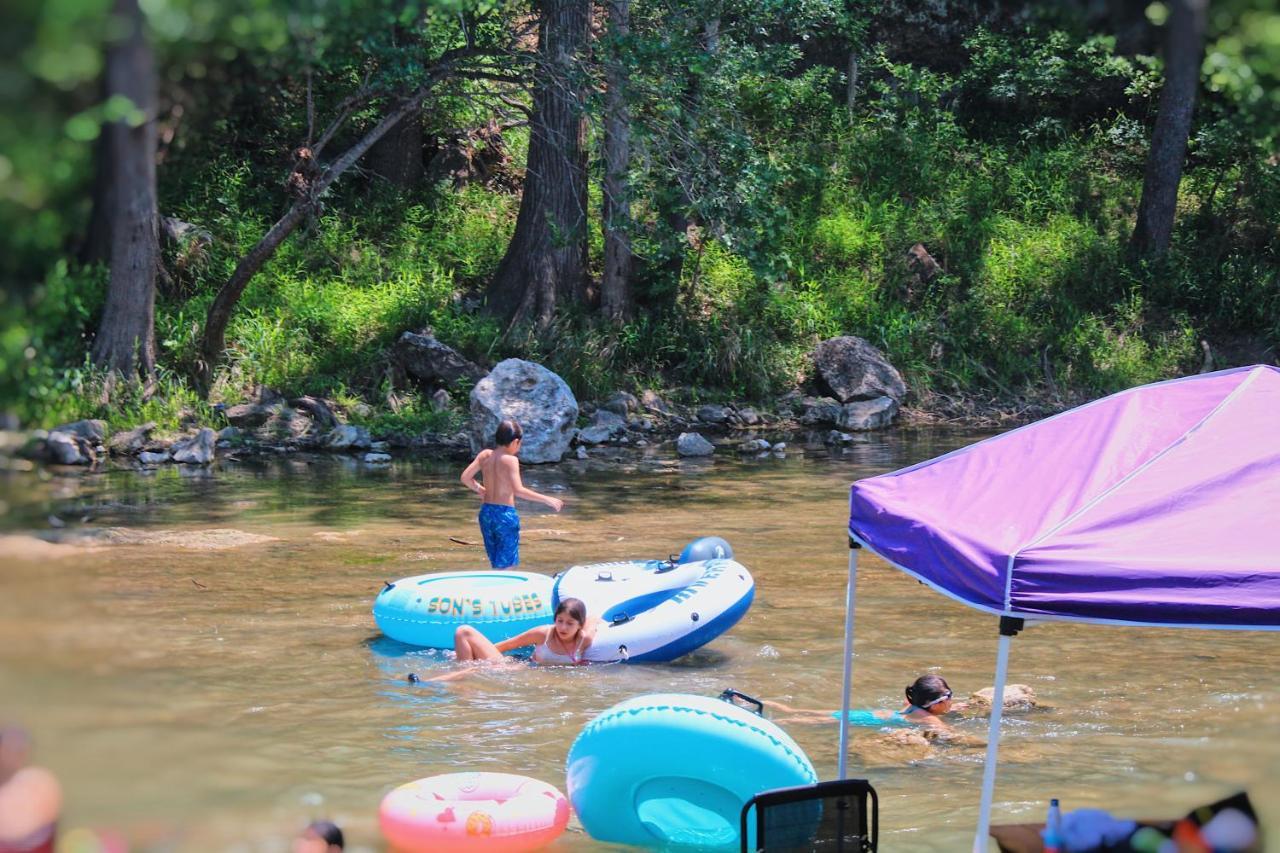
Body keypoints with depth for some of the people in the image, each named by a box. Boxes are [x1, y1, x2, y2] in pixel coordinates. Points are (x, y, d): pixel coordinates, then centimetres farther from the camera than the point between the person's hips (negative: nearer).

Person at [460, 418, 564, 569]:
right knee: (505, 567, 1)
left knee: (496, 563, 17)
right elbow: (518, 490, -24)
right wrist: (547, 500, -20)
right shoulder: (510, 460, -14)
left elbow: (465, 478, 6)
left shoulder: (485, 455, 3)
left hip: (486, 512, 6)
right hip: (505, 514, -6)